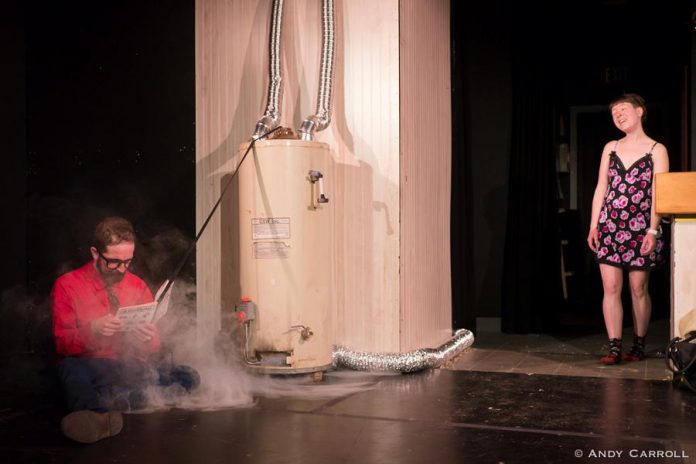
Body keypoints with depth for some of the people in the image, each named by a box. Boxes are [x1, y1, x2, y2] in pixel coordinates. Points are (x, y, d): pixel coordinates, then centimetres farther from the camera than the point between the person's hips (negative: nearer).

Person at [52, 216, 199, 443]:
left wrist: (148, 339, -14)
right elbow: (62, 345, -4)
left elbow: (154, 347, 12)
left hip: (133, 368, 3)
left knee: (188, 376, -24)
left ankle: (104, 398, -32)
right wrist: (92, 330, -25)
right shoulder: (67, 285, 3)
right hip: (88, 366, -3)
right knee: (71, 368, -39)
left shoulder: (138, 286, 13)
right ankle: (97, 416, -62)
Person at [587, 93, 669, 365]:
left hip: (639, 228, -3)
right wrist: (593, 225, 5)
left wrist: (652, 231, -13)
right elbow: (601, 189, 11)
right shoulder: (610, 148, 12)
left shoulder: (656, 150, 1)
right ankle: (614, 348, -1)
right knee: (610, 288, -3)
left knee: (639, 289, 3)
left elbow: (658, 195, -5)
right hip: (609, 227, 3)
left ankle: (639, 346, 16)